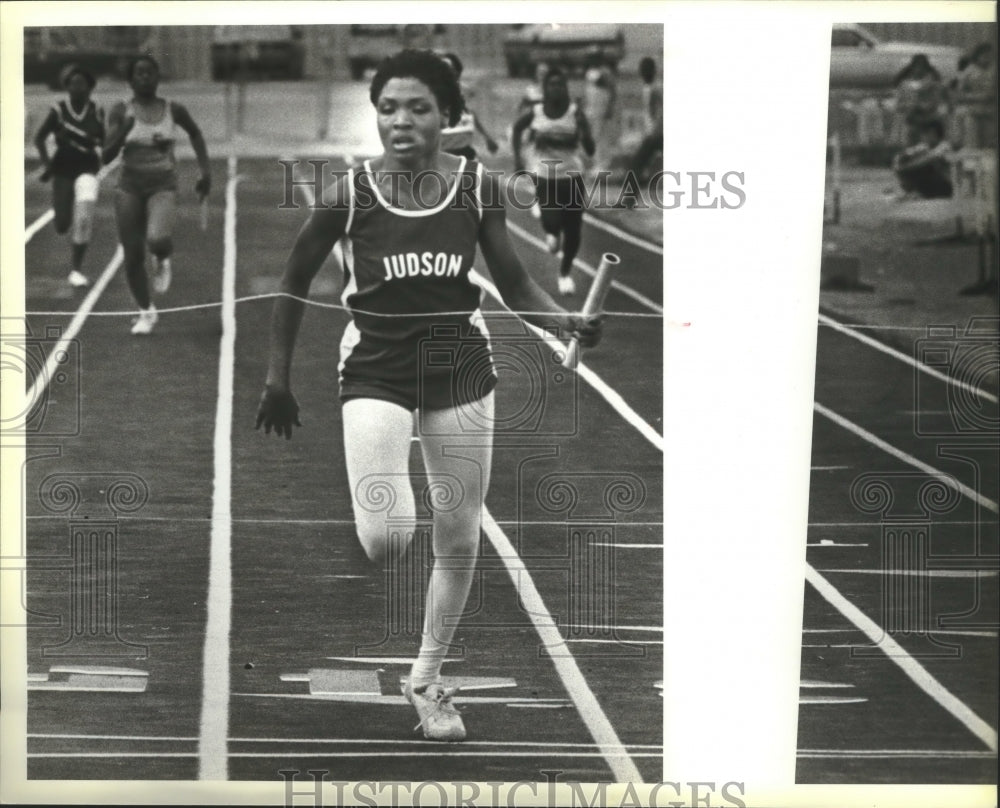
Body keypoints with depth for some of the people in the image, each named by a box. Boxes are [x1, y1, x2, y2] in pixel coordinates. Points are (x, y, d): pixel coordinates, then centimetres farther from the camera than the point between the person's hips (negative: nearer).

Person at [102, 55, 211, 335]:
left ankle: (162, 261, 8)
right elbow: (107, 156, -9)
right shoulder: (121, 112, -3)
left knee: (158, 239, -29)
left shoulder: (173, 110, -1)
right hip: (130, 186, 1)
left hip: (163, 186, -1)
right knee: (133, 256, 2)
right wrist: (123, 132, -26)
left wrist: (205, 171, 15)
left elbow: (195, 134, 20)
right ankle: (146, 312, 24)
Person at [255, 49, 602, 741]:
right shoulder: (349, 193, -10)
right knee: (386, 541, -19)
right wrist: (278, 379, 3)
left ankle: (427, 678, 28)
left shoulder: (478, 187, -5)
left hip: (460, 369, 2)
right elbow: (294, 283, 2)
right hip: (376, 371, -2)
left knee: (459, 541, 9)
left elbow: (515, 283, 4)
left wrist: (567, 322, -15)